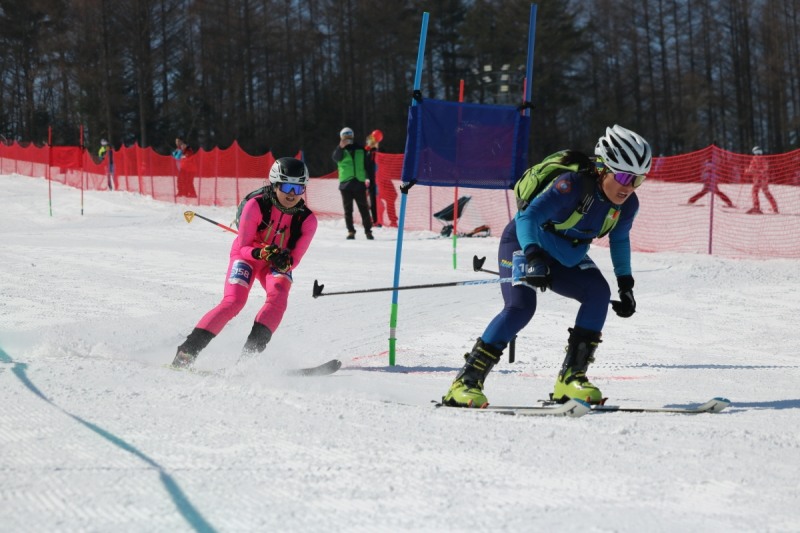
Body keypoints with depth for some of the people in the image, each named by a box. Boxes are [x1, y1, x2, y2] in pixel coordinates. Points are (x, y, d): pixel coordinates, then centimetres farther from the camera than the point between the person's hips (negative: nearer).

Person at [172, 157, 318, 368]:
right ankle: (187, 352, -22)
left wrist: (285, 262, -38)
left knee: (278, 297, -28)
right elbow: (243, 247, -19)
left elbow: (294, 260, -15)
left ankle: (250, 352, -30)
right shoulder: (256, 206, -25)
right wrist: (263, 253, -39)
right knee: (234, 301, -23)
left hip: (278, 264, 3)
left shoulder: (307, 220, -19)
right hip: (247, 256, -3)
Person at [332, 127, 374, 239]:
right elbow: (336, 157, -17)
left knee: (364, 209, 0)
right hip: (346, 184, 0)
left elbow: (368, 165, 12)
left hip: (359, 184, 0)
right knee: (348, 210, 2)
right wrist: (341, 147, -35)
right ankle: (351, 231, 7)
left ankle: (368, 231, 4)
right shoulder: (340, 150, 6)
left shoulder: (360, 150, 10)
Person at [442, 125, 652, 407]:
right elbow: (528, 217, -38)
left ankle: (571, 376, -14)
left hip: (568, 257, 6)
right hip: (524, 244, -6)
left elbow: (619, 240, 10)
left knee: (598, 291, -20)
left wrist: (625, 285, 7)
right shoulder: (573, 185, -32)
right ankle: (466, 381, -20)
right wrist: (533, 257, -53)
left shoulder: (627, 204, -11)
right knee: (521, 306, -27)